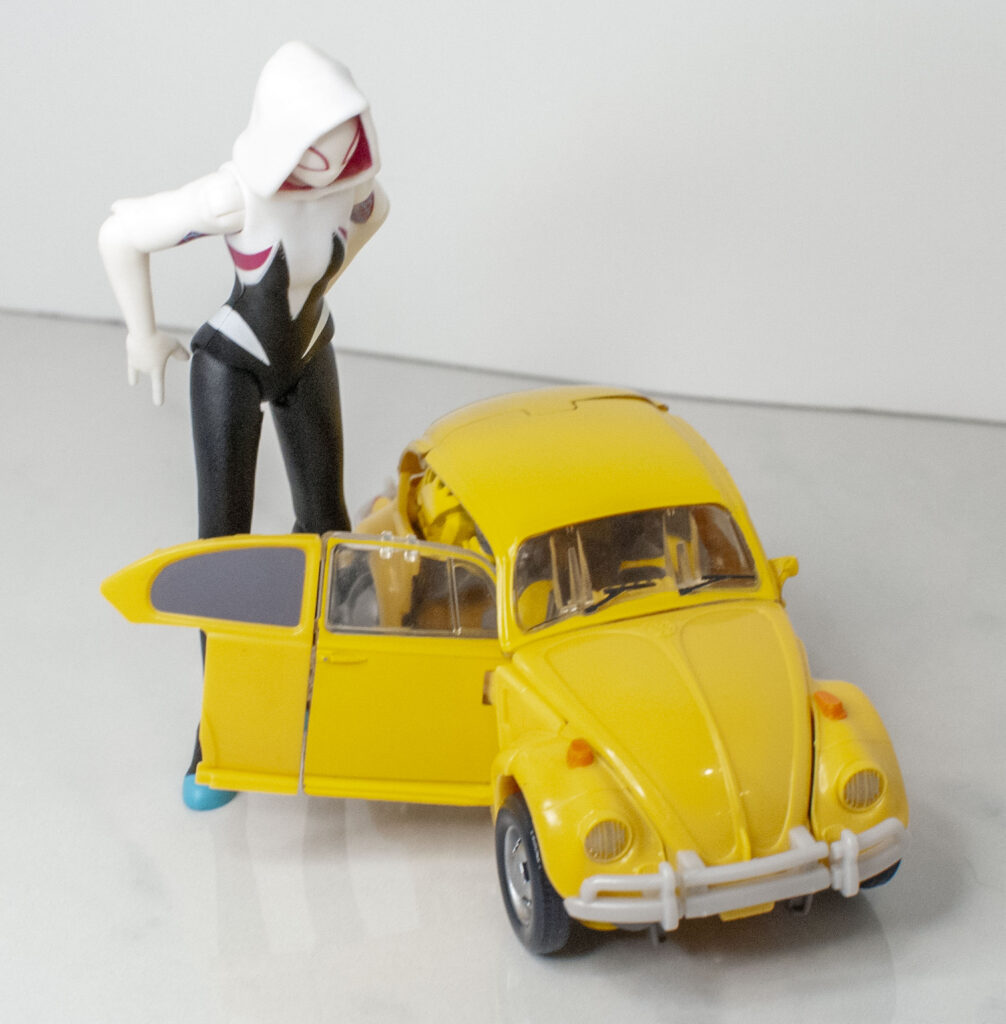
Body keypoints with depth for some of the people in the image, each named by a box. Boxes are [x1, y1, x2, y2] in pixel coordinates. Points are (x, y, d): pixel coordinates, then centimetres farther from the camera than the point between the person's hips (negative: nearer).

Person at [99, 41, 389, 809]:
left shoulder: (353, 171, -21)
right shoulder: (234, 197, -36)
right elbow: (121, 236, -23)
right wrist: (142, 335, -10)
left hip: (308, 357, 4)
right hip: (230, 364, -4)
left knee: (328, 527, 8)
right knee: (224, 544, -8)